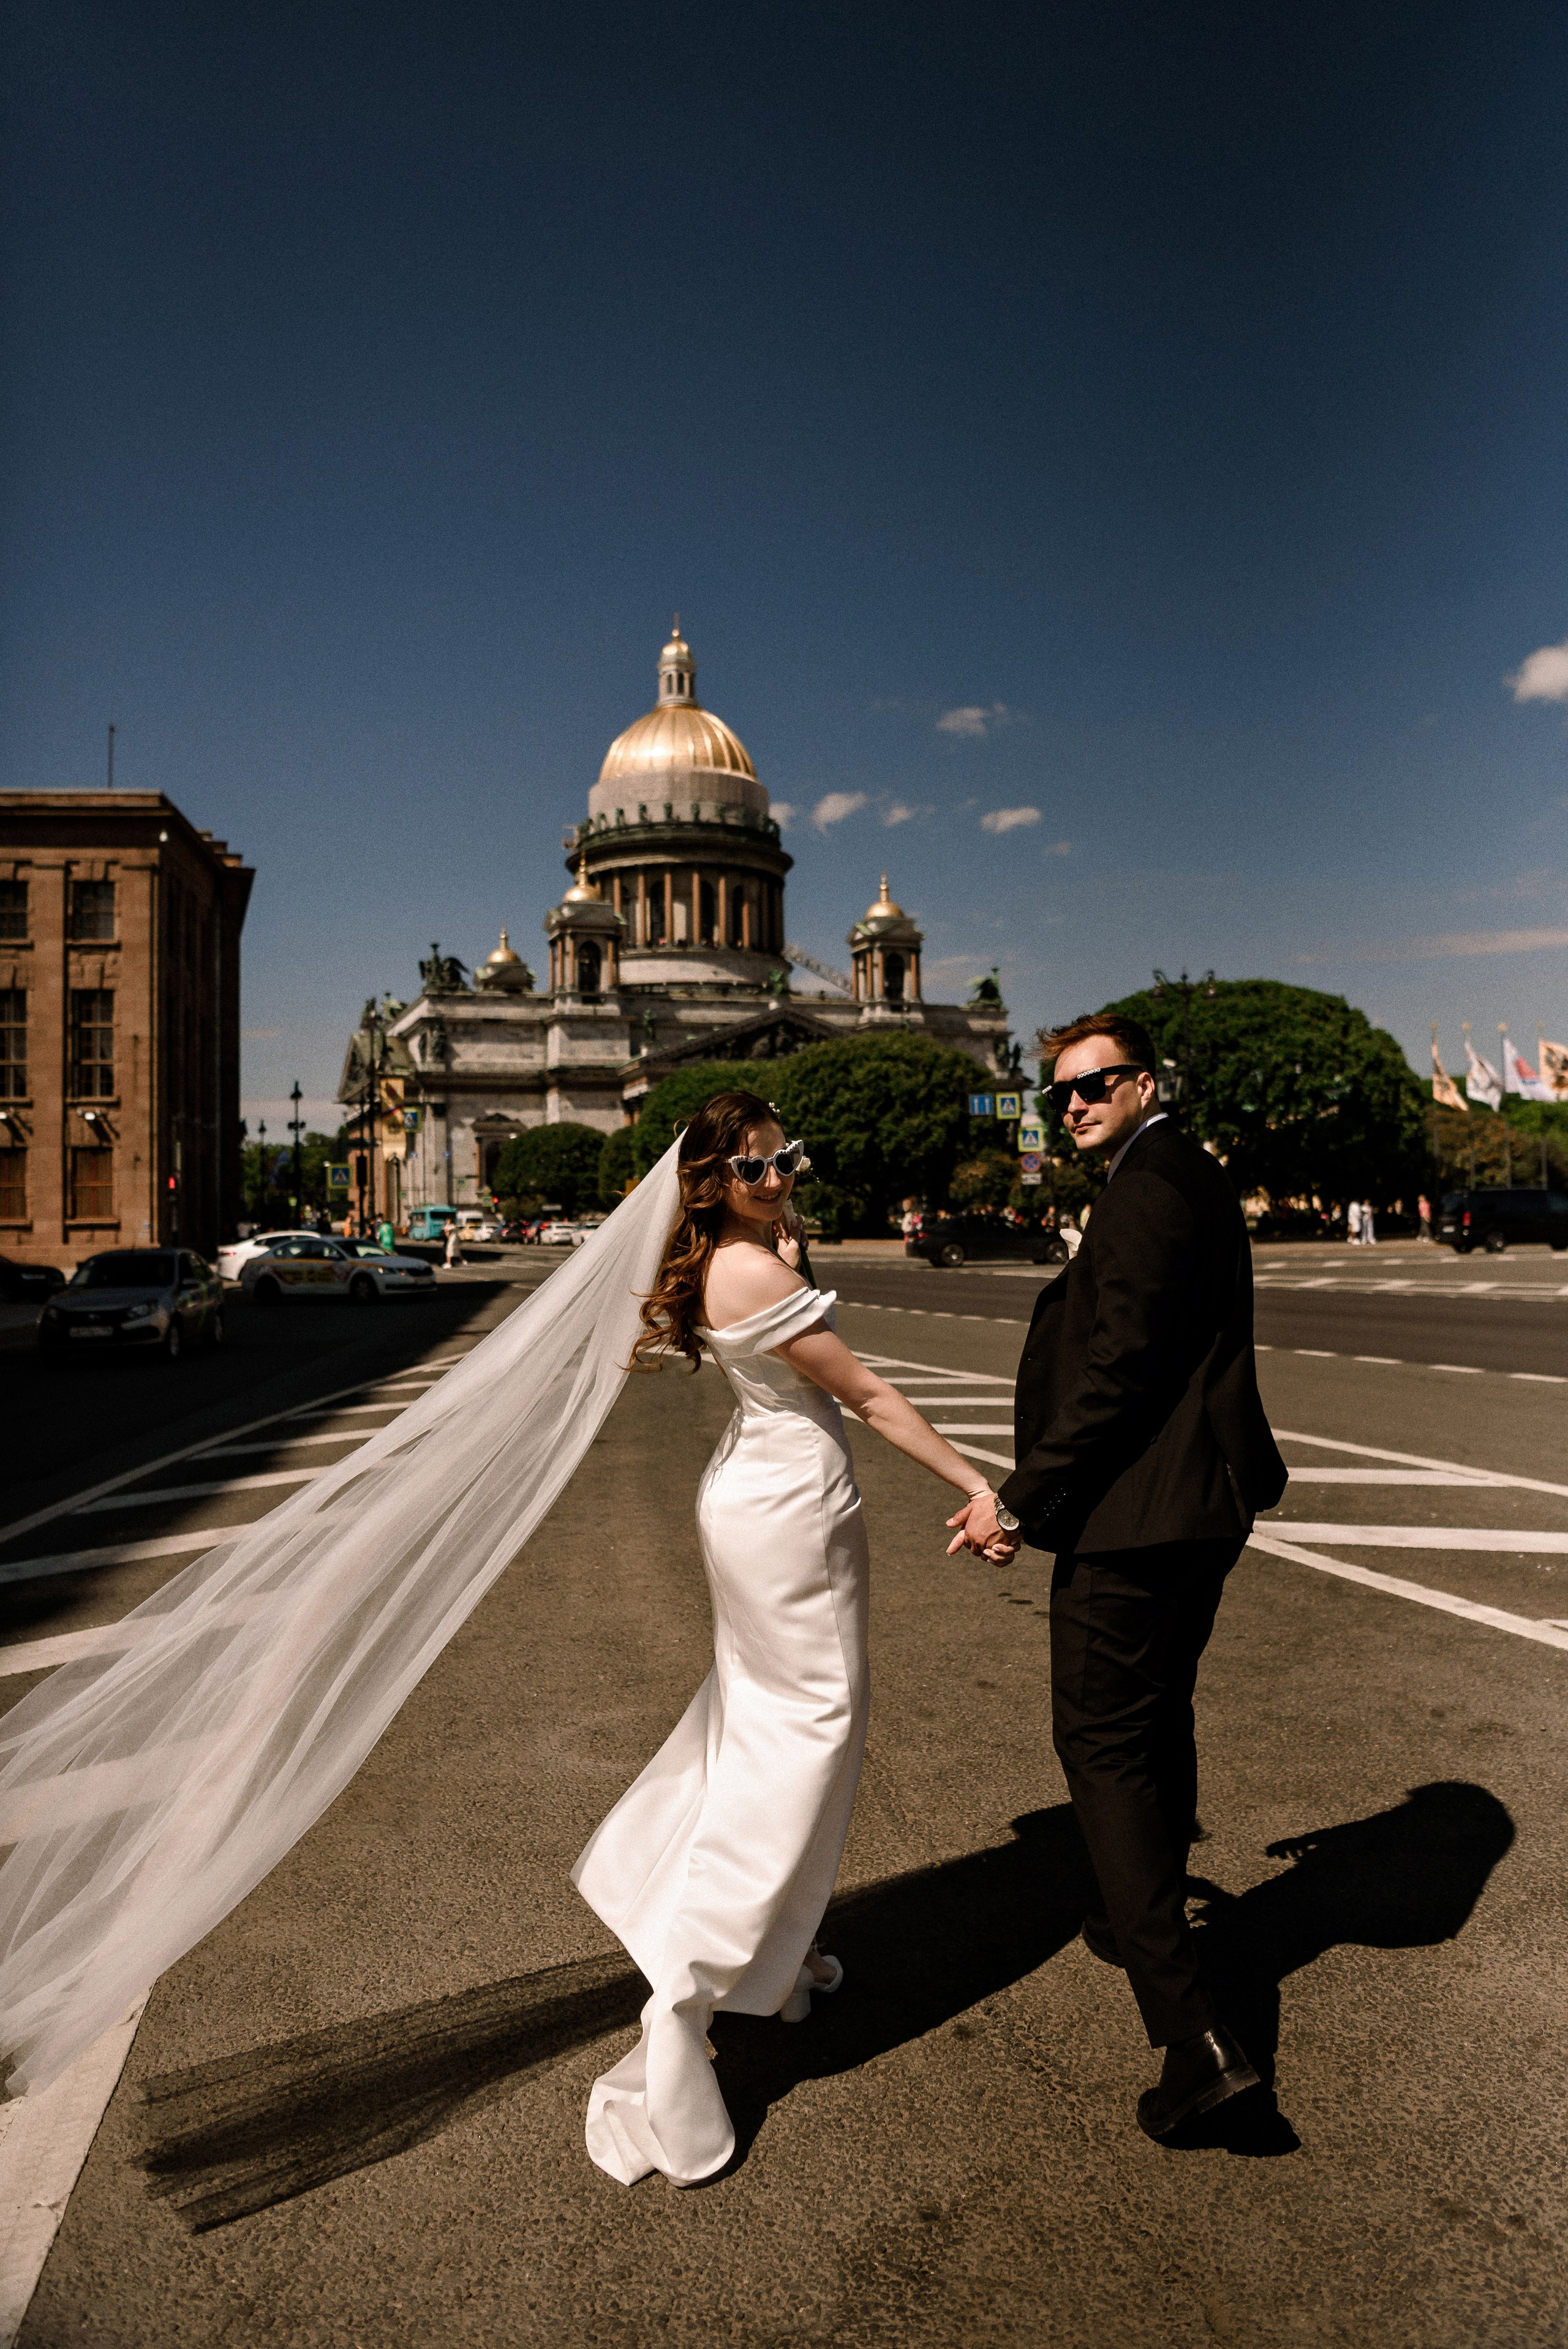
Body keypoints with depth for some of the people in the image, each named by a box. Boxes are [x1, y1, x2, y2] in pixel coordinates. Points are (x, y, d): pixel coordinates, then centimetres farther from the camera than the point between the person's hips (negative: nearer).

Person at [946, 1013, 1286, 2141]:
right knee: (1159, 1722, 24)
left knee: (1105, 1742, -2)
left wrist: (1022, 1502, -18)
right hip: (1204, 1504, 11)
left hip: (1133, 1512, -11)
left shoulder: (1146, 1192, -18)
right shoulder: (1197, 1179, 14)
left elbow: (1116, 1370, -23)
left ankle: (1195, 2030, -2)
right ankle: (1143, 1921, 44)